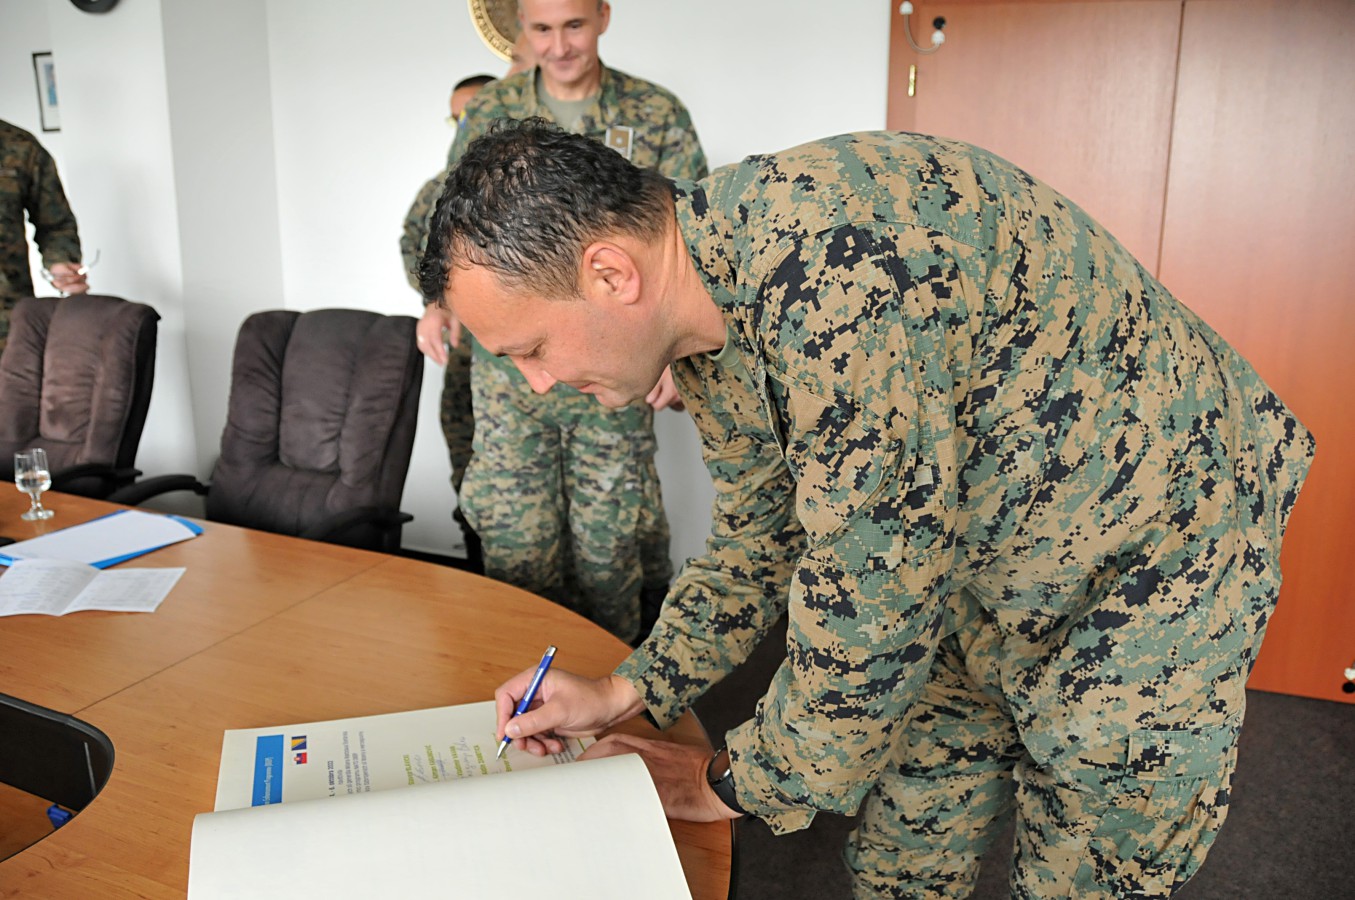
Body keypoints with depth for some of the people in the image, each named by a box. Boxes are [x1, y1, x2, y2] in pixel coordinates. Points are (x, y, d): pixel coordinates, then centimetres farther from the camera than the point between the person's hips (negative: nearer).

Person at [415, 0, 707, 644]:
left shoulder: (659, 116, 1)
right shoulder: (488, 114, 6)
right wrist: (440, 300, -7)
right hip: (508, 372, 2)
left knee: (607, 543, 7)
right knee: (515, 544, 6)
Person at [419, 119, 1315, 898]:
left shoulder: (840, 269, -37)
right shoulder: (709, 320, -6)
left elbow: (867, 606, -31)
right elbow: (764, 536, 7)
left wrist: (733, 786, -14)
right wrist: (627, 692, 0)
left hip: (1141, 570, -7)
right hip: (968, 569, 8)